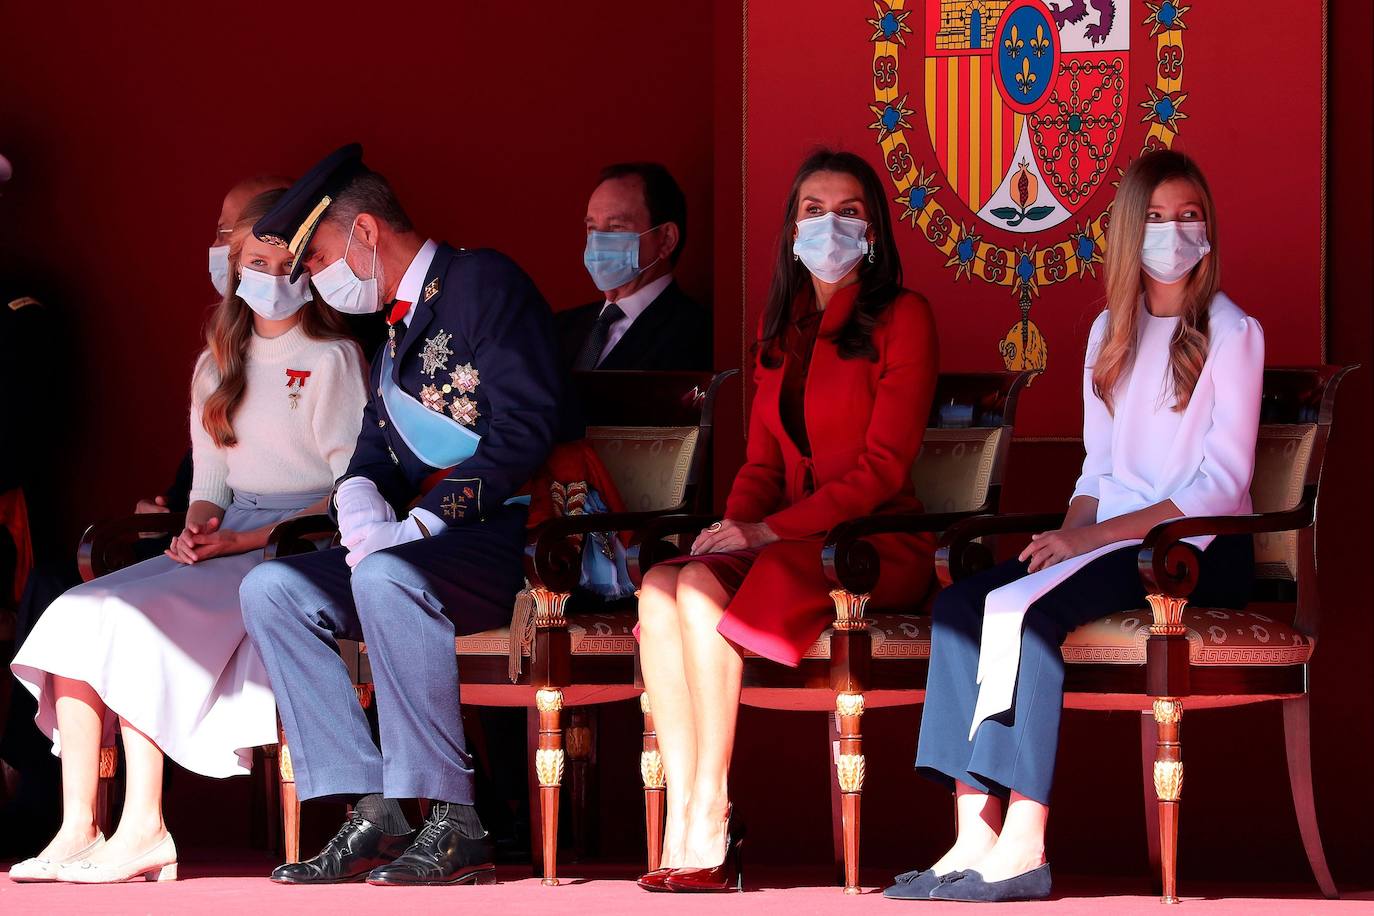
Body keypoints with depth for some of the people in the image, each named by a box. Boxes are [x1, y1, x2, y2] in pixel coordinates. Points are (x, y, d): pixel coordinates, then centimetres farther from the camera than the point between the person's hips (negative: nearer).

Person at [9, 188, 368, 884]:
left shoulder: (331, 358, -2)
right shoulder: (218, 365, 18)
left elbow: (351, 487, -8)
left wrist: (242, 541, -14)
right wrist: (199, 525, -5)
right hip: (226, 542, 7)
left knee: (139, 616, -27)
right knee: (79, 613, -17)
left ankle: (142, 829, -26)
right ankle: (77, 830, -24)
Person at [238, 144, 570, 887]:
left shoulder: (483, 282, -6)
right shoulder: (394, 325, 22)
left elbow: (526, 433, -16)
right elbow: (374, 452, 17)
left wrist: (419, 524, -20)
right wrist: (361, 507, -8)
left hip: (512, 539, -9)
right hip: (414, 544, 9)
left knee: (387, 577, -36)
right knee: (271, 588, -8)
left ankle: (455, 825, -30)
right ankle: (372, 814, -15)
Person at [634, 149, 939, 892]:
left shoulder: (900, 317, -1)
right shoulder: (783, 327, 21)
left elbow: (883, 466, -10)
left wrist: (766, 531, -17)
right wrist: (733, 524, -4)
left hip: (878, 542, -6)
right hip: (789, 542, 6)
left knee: (703, 590, -30)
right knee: (659, 589, -24)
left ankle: (708, 829, -27)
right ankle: (682, 831, -30)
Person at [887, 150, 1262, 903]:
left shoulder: (1231, 333, -2)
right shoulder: (1110, 333, 18)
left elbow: (1225, 483, -10)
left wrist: (1093, 536, -17)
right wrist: (1067, 536, -4)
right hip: (1109, 539, 6)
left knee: (1029, 610, -31)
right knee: (959, 604, -19)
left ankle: (1023, 847, -34)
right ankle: (975, 836, -29)